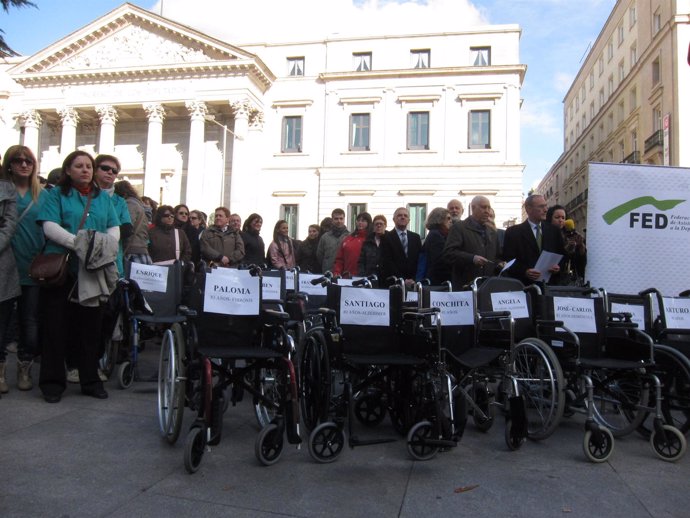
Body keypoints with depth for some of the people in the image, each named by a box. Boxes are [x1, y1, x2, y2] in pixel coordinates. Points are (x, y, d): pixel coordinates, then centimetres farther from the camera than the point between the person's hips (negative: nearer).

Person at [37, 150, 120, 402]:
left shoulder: (103, 197, 15)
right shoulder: (57, 194, 4)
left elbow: (114, 229, 9)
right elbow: (49, 227, -9)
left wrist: (106, 245, -12)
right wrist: (78, 243, -23)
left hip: (93, 272, 3)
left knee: (91, 327, 9)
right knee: (57, 327, 3)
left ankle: (90, 380, 19)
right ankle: (52, 381, 14)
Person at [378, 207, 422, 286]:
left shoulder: (416, 237, 13)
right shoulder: (386, 238, -1)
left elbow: (420, 259, 8)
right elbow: (387, 262, -8)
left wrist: (415, 279, -6)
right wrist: (402, 279, -16)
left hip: (413, 282, 3)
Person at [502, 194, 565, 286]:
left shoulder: (554, 231, 13)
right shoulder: (513, 232, 0)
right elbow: (508, 260, -5)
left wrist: (559, 267, -5)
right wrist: (525, 271, -20)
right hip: (525, 285, -3)